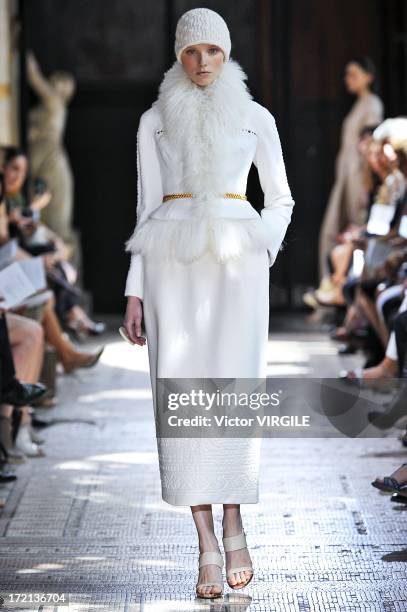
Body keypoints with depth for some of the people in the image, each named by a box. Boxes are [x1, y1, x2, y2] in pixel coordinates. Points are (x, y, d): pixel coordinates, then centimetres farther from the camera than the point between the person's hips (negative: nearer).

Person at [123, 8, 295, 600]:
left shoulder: (256, 119, 10)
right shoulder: (155, 122, 11)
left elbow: (280, 198, 18)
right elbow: (147, 209, 10)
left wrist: (264, 254, 0)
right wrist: (135, 292, 3)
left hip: (236, 259, 0)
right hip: (172, 261, 1)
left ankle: (233, 525, 4)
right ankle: (207, 544, -5)